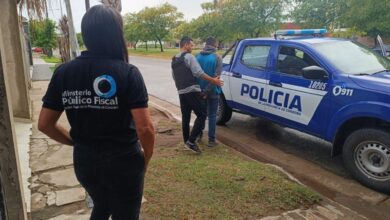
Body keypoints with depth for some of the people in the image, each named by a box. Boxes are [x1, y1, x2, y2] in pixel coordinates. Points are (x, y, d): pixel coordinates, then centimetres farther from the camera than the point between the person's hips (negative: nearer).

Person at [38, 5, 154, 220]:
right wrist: (146, 157, -4)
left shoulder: (63, 72, -5)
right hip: (123, 161, -4)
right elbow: (144, 128, -22)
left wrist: (78, 142, 12)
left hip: (84, 161, 4)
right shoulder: (127, 73, -17)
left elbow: (44, 124, -1)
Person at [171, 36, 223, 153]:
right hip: (192, 91, -9)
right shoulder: (189, 57, -9)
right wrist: (213, 80, -10)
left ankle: (187, 141, 20)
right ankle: (191, 141, -9)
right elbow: (199, 73, -16)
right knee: (202, 115, -4)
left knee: (185, 117, 14)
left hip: (181, 92, 9)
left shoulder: (174, 60, 16)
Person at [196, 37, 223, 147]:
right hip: (212, 91, -4)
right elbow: (216, 76, -21)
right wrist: (207, 91, -20)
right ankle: (211, 140, 9)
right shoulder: (217, 57, -11)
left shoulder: (197, 56, 1)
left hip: (200, 90, 4)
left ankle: (198, 135, 30)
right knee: (212, 115, 5)